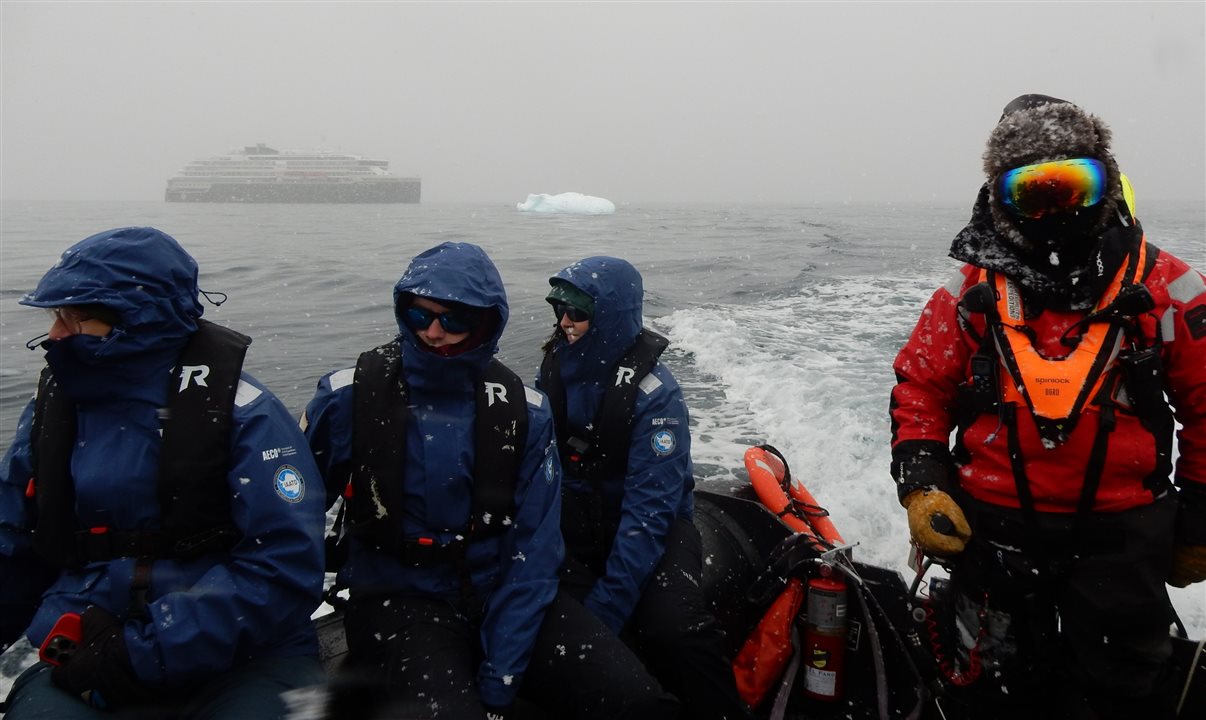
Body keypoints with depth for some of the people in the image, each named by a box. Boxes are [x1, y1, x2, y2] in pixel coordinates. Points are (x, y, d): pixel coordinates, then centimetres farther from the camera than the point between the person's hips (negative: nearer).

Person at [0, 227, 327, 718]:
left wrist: (143, 652, -18)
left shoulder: (243, 413, -9)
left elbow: (283, 569, -16)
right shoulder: (55, 406, 7)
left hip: (236, 657, -3)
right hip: (85, 656, 3)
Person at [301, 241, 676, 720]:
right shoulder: (349, 395, -8)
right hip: (399, 596, -2)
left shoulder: (522, 412, -4)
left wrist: (499, 679, -13)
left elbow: (533, 550, -6)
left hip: (500, 591, 3)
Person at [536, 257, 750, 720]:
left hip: (653, 529, -4)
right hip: (576, 524, 5)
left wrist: (605, 609, -29)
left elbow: (649, 508, -24)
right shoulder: (554, 369, -2)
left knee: (676, 630, -30)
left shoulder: (653, 392, -20)